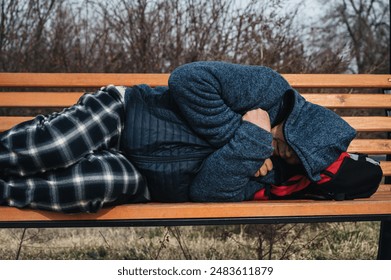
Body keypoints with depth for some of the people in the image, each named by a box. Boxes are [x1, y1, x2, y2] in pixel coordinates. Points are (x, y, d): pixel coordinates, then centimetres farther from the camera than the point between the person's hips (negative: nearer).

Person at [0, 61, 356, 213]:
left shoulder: (269, 171, -5)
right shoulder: (270, 89, -14)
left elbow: (205, 191, -18)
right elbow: (188, 79, -20)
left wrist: (254, 138, -25)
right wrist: (242, 134, -22)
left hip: (141, 181, 3)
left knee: (122, 183, -30)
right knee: (43, 151, -27)